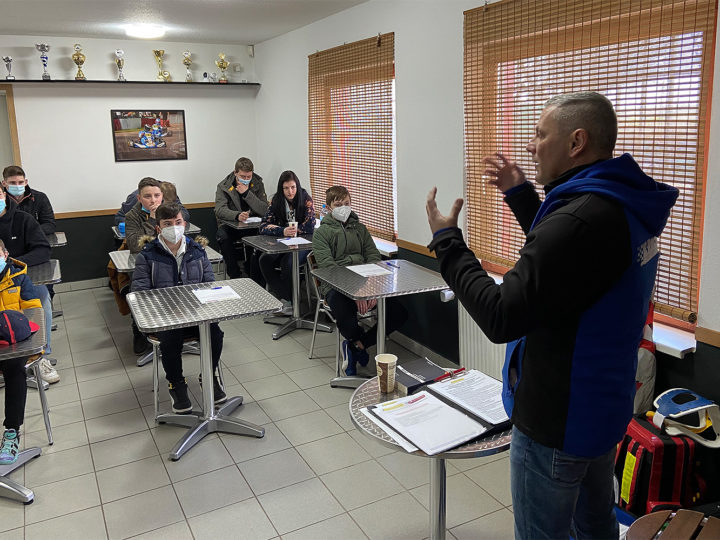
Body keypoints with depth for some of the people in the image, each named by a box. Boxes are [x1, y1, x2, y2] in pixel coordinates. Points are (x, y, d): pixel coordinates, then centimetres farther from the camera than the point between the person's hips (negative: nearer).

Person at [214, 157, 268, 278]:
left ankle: (252, 274, -11)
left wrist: (246, 193, -20)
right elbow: (220, 210, -17)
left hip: (252, 225, 1)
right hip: (230, 224, 0)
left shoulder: (258, 184, 1)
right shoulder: (223, 186, -2)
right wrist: (237, 215, -38)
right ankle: (235, 275, -22)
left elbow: (264, 210, -11)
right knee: (223, 236, -34)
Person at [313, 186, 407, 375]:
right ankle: (360, 342, 3)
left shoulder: (359, 228, 19)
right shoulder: (322, 232, 4)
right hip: (336, 286, -4)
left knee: (399, 313, -17)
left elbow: (374, 257, 10)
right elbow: (327, 266, -9)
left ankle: (354, 346, -2)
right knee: (347, 323, -36)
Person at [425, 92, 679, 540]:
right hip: (604, 404, 9)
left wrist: (447, 240, -17)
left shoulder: (582, 218, -30)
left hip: (557, 418, -9)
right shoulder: (625, 205, 2)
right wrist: (520, 193, 15)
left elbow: (501, 318, -28)